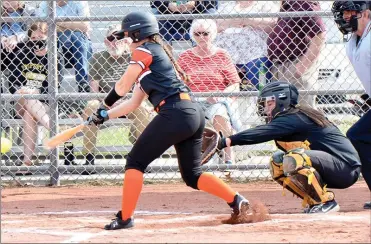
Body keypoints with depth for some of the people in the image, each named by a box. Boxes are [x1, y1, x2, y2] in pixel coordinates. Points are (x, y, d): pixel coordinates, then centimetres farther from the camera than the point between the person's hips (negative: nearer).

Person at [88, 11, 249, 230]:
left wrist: (104, 105, 21)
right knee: (192, 175, 15)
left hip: (175, 113, -9)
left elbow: (122, 87, 3)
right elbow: (134, 103, 29)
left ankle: (125, 218, -2)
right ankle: (237, 201, 4)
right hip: (194, 114, 9)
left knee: (136, 161, -1)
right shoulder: (158, 53, 28)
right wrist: (104, 116, 25)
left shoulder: (144, 51, 1)